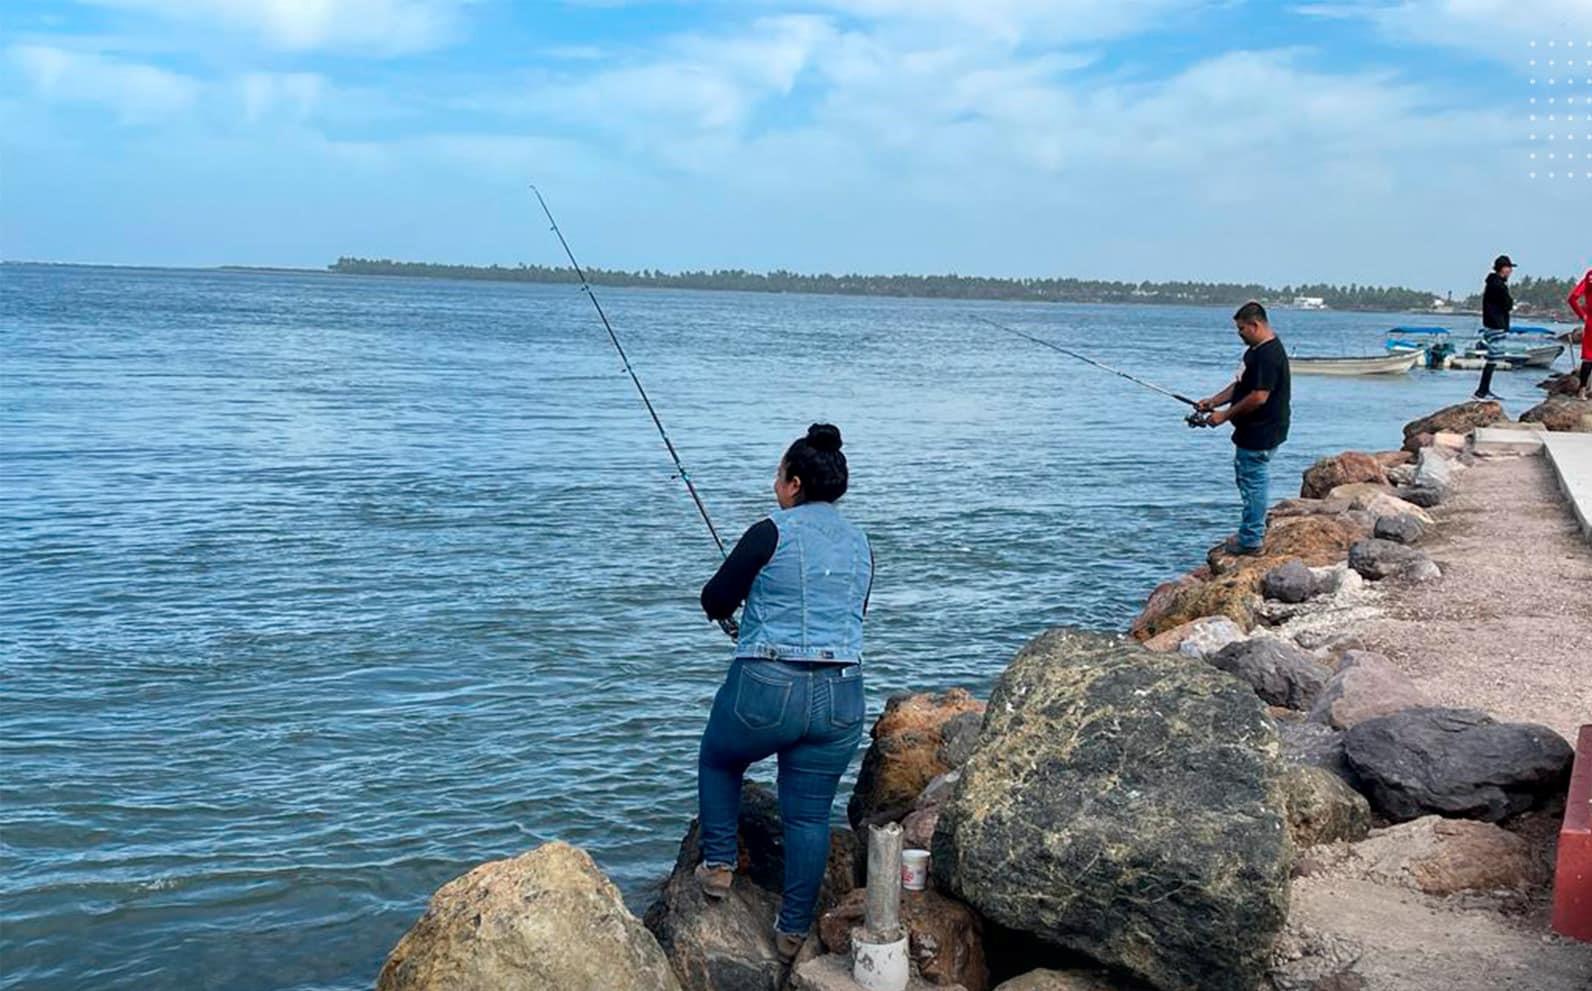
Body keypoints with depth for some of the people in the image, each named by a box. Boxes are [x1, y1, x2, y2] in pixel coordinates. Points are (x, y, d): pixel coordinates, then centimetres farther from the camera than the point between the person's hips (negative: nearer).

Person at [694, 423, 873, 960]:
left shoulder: (772, 533, -9)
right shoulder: (859, 544, 10)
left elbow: (715, 602, -2)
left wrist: (747, 602, 20)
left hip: (766, 691, -4)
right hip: (842, 698, 4)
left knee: (718, 760, 26)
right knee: (810, 814, 12)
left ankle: (719, 865, 24)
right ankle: (793, 930, 17)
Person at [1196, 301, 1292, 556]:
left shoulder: (1269, 355, -21)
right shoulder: (1257, 350, 13)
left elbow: (1259, 396, -25)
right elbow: (1241, 385, 21)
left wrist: (1225, 416, -17)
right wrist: (1213, 402, 11)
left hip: (1260, 434, -11)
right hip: (1255, 432, 11)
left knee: (1253, 481, -3)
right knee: (1253, 479, 18)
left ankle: (1250, 540, 4)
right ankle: (1254, 532, 28)